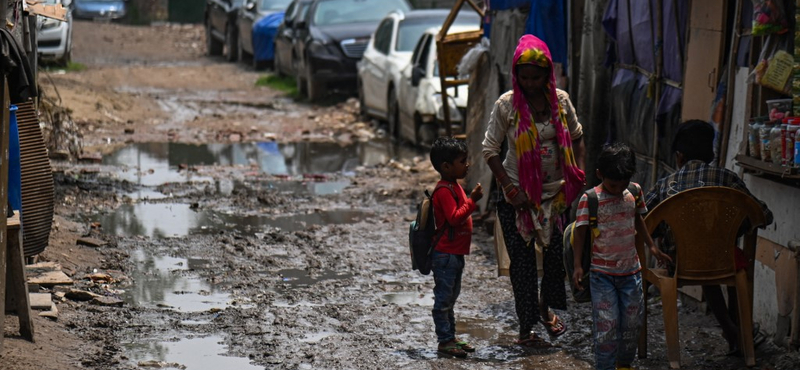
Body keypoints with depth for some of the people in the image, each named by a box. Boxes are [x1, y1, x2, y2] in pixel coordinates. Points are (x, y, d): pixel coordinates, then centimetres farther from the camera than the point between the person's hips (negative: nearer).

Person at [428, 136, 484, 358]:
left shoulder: (455, 187, 14)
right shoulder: (444, 191, -19)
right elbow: (454, 218, -29)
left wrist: (472, 200, 13)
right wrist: (472, 200, -30)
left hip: (455, 254, 11)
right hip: (445, 254, -11)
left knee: (450, 298, 16)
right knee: (443, 299, -5)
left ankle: (451, 338, 23)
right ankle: (445, 341, -2)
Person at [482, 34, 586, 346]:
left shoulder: (560, 100, -2)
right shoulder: (507, 104, -11)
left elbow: (576, 136, 15)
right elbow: (490, 149, -8)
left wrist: (579, 172, 2)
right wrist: (510, 189, -15)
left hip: (556, 192, 3)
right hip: (519, 196, -3)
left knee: (557, 253, 11)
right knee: (522, 261, 1)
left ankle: (547, 308, 37)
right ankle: (526, 329, 10)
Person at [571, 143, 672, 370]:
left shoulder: (634, 192, 0)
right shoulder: (589, 199, -14)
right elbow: (580, 232, -12)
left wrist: (652, 247, 23)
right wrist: (578, 266, -18)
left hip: (631, 270, 5)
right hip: (602, 272, -5)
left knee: (633, 321, 12)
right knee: (606, 324, -8)